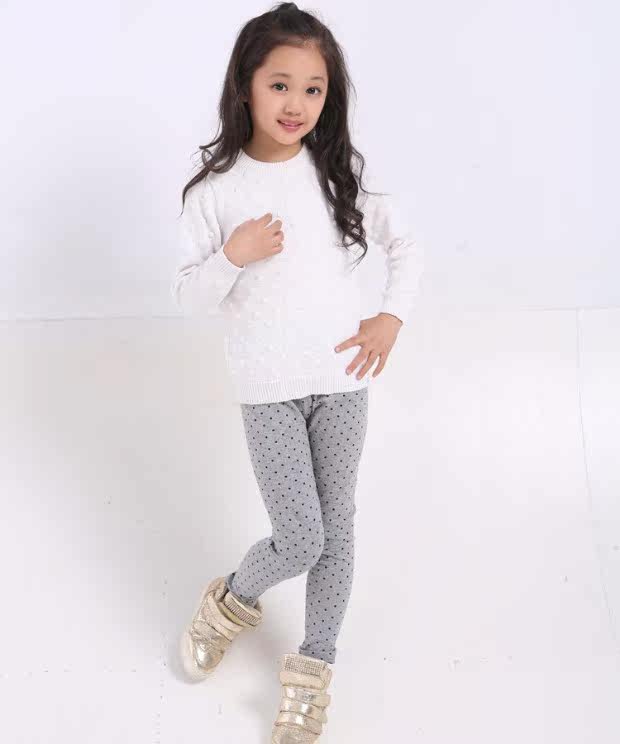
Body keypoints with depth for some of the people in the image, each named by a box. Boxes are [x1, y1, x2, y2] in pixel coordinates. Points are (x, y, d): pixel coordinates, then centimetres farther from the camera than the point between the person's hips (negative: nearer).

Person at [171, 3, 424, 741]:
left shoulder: (339, 173, -1)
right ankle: (232, 600, 31)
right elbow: (190, 298, -4)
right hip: (267, 391, -2)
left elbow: (406, 247, 9)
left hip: (342, 379, 3)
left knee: (336, 529, 11)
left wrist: (392, 316, -5)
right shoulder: (215, 191, -7)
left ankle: (313, 670, 31)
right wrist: (234, 254, -21)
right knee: (299, 541, -3)